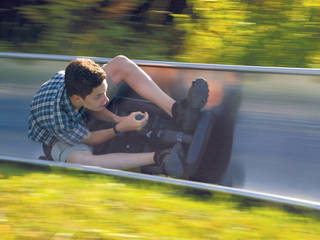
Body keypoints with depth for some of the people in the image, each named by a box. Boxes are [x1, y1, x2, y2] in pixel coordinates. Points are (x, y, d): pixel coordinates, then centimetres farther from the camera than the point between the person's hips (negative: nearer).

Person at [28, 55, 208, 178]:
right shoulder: (57, 120, -43)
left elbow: (92, 109, -8)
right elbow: (88, 139, -24)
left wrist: (116, 118, -25)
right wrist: (120, 128, -35)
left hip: (83, 118, 6)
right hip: (59, 140, -6)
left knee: (120, 63, -11)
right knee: (81, 161, -46)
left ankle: (175, 109, -25)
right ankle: (157, 158, -48)